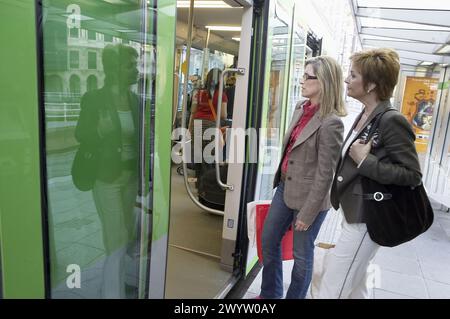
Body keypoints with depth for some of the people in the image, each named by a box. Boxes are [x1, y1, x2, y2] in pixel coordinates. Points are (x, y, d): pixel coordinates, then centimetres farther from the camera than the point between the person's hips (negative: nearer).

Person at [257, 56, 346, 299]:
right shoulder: (300, 108, 3)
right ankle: (269, 294, 41)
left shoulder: (330, 122, -21)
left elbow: (325, 174, -19)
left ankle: (294, 296, 36)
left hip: (307, 195, -8)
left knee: (301, 254, 11)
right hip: (285, 187, 8)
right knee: (268, 240, 19)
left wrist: (308, 213, -15)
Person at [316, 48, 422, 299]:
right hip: (354, 214, 9)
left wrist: (365, 162, -23)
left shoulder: (392, 121, -20)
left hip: (366, 220, -9)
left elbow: (413, 175, -19)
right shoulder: (365, 116, 7)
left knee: (333, 288, 1)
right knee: (354, 286, 24)